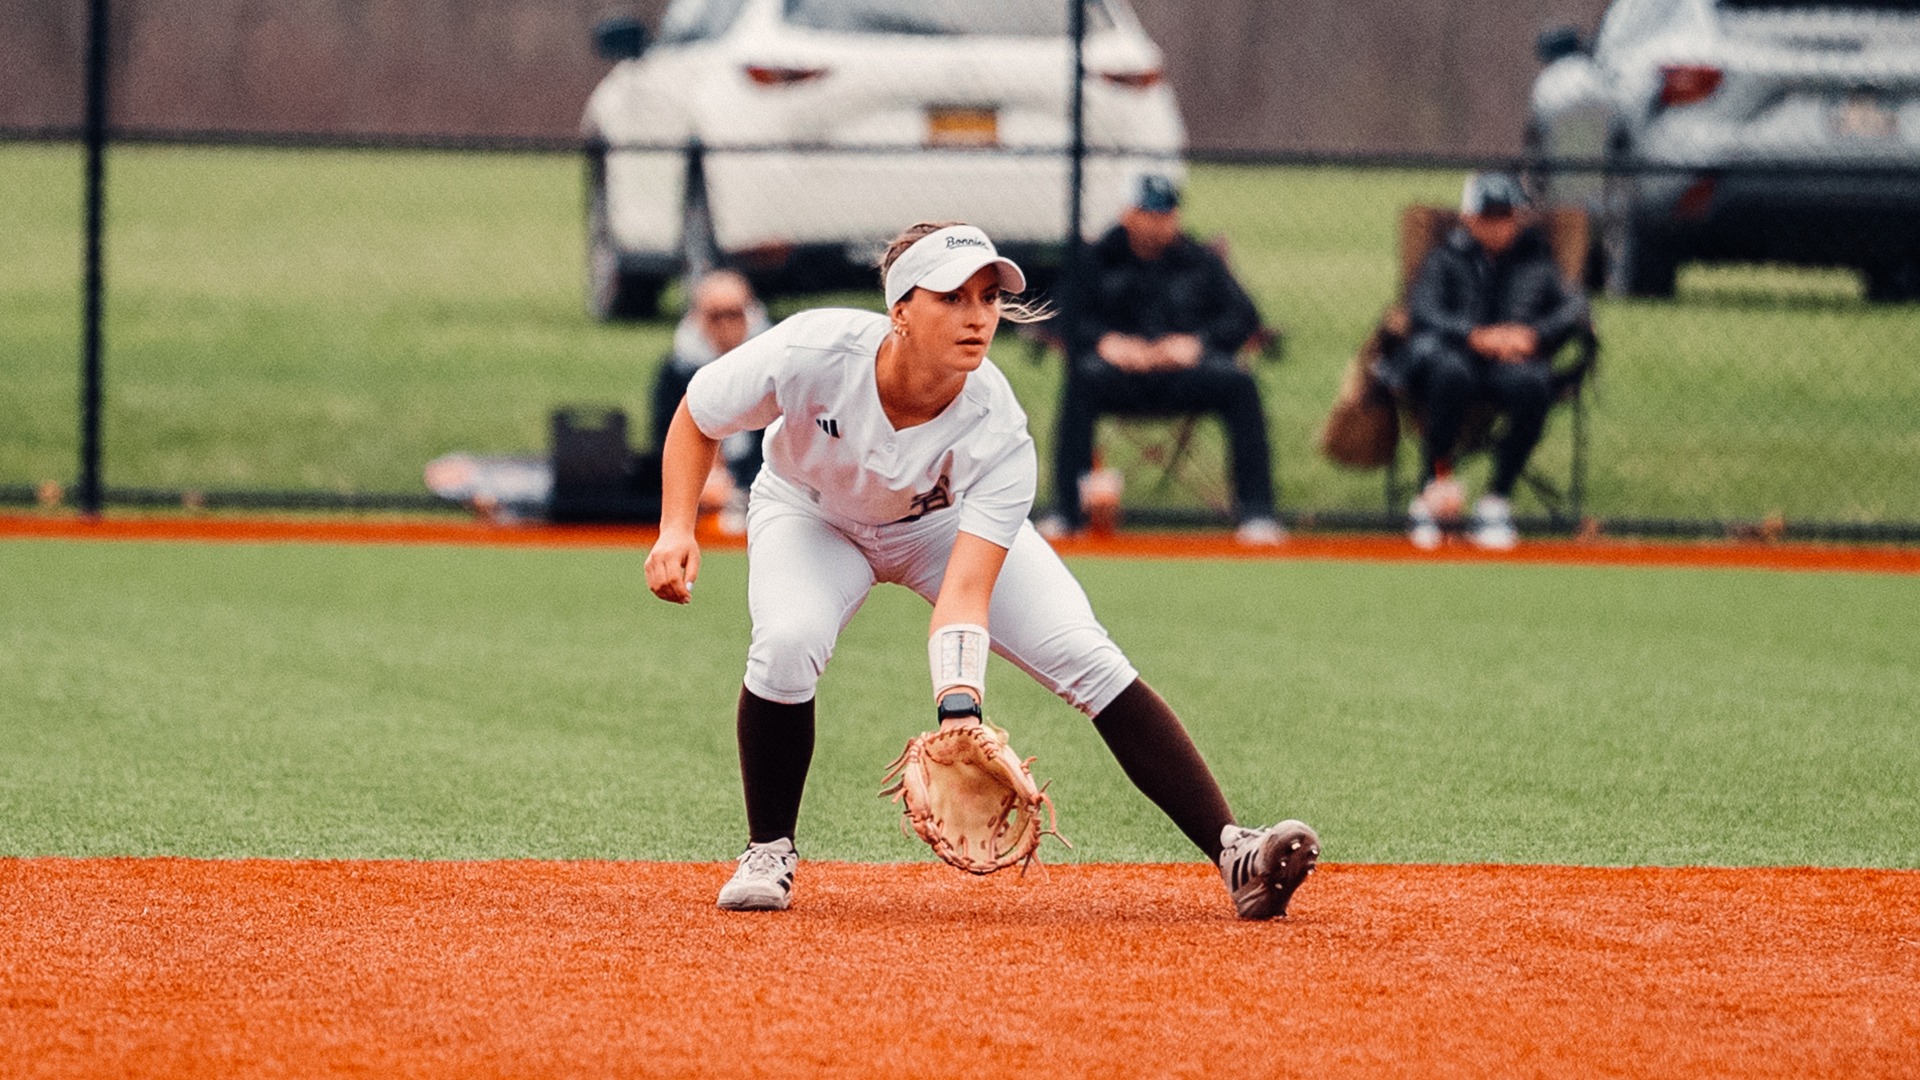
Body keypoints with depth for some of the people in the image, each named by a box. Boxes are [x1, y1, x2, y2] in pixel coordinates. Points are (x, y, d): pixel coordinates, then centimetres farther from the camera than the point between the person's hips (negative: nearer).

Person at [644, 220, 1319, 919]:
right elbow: (697, 419, -15)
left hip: (949, 524, 1)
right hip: (812, 516, 0)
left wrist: (958, 710, -56)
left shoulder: (997, 435, -34)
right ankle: (768, 854, -8)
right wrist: (677, 530, -29)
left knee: (1087, 657, -18)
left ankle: (1233, 856, -19)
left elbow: (966, 594, -40)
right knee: (787, 641, -32)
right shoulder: (812, 353, -35)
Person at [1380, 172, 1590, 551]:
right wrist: (1475, 335, -23)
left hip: (1515, 363, 1)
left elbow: (1574, 307, 3)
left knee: (1532, 384, -35)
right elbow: (1422, 311, -5)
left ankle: (1496, 501, -22)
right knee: (1450, 372, -38)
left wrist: (1533, 334, -18)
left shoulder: (1536, 260, 18)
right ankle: (1434, 487, -24)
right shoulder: (1447, 259, 13)